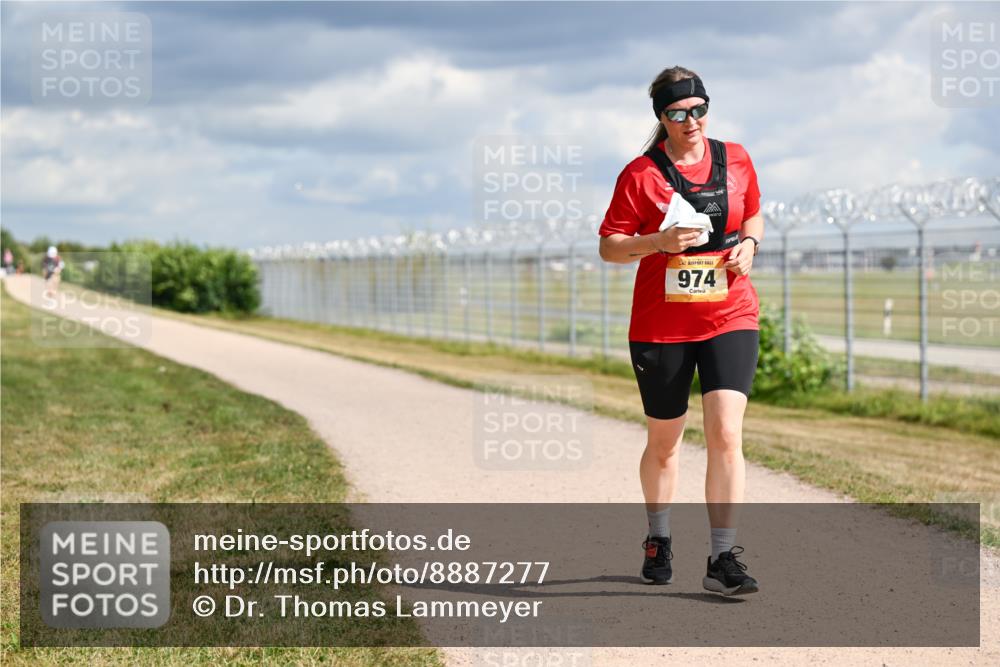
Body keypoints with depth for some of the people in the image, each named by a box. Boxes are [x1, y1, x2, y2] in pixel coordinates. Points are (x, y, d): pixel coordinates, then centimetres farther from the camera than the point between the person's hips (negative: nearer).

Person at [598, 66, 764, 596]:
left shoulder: (734, 159, 5)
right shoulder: (640, 174, -5)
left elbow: (753, 214, 21)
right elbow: (609, 247, -4)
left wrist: (748, 242, 0)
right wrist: (660, 242, -20)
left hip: (730, 319, 1)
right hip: (660, 327, -1)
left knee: (726, 434, -14)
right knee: (663, 444, 12)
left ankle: (722, 560, -11)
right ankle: (658, 540, 36)